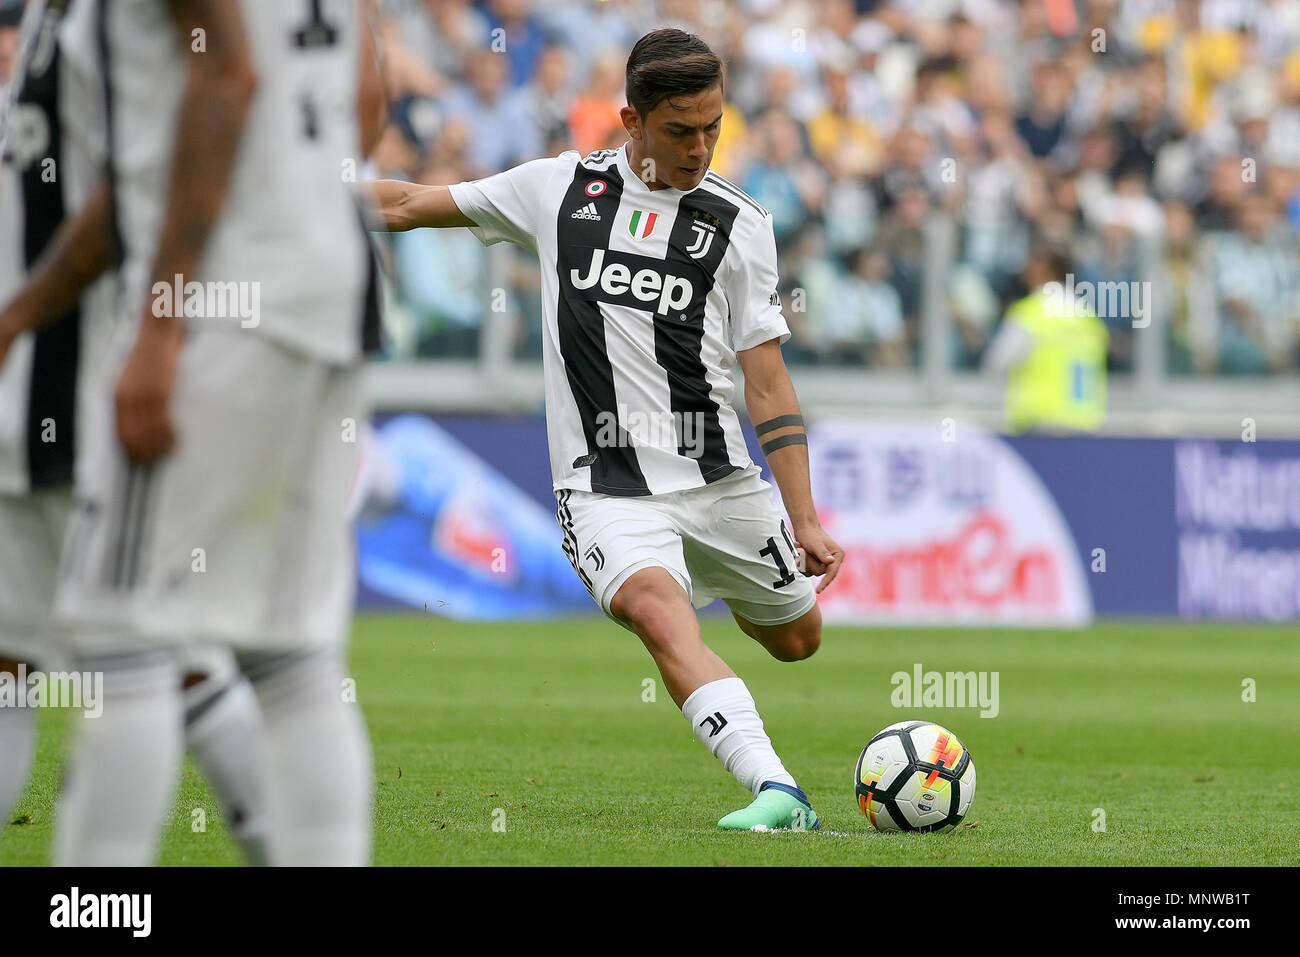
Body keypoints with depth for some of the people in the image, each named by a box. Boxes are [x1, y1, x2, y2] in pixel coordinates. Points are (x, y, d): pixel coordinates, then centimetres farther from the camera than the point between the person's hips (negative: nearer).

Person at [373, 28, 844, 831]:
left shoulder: (738, 225, 2)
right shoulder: (561, 188, 4)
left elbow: (770, 386, 1)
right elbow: (409, 205, 14)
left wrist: (806, 523, -7)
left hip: (719, 479, 2)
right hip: (607, 488, -2)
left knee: (796, 639, 15)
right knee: (661, 617, -29)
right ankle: (777, 793, -38)